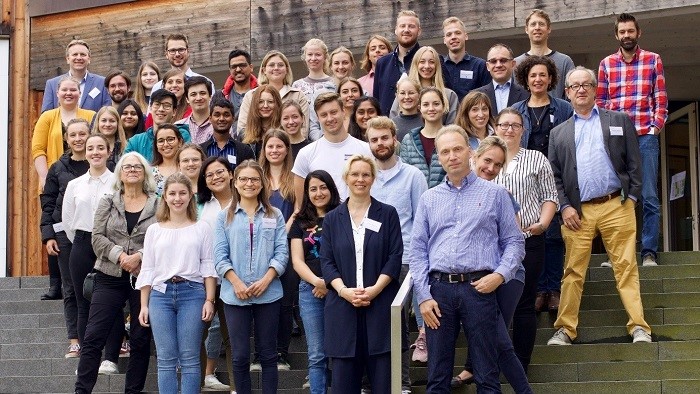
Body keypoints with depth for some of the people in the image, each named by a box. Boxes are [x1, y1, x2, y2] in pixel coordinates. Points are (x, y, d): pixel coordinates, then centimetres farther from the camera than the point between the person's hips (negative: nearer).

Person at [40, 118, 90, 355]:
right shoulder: (58, 169, 9)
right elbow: (48, 203, 10)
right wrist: (48, 235, 1)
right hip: (65, 234, 2)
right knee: (71, 289, 4)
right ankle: (75, 341, 8)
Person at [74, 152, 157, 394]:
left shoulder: (158, 206, 3)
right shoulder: (107, 203, 9)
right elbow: (97, 237, 0)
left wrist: (139, 256, -19)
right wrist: (119, 256, -15)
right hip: (110, 277, 1)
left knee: (140, 340, 5)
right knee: (93, 336, -5)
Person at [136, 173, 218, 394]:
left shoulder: (201, 228, 6)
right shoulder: (154, 230, 10)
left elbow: (208, 266, 3)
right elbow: (147, 269, 10)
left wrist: (209, 300, -5)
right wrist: (144, 305, 6)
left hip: (192, 293, -2)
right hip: (161, 293, 2)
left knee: (189, 358, -1)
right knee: (166, 359, 1)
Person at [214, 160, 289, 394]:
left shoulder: (275, 216, 8)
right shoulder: (225, 217, 8)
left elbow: (282, 253, 1)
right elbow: (220, 256, 1)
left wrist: (265, 280, -13)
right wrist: (237, 283, -13)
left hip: (268, 294, 0)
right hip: (235, 295, 0)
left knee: (268, 354, 5)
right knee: (240, 356, 3)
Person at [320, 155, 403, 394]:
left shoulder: (387, 214, 7)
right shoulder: (332, 219, 11)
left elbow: (395, 257, 0)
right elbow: (327, 261, 5)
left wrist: (375, 289, -13)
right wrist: (344, 291, -12)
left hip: (381, 304, -1)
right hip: (343, 305, 1)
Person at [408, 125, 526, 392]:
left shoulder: (494, 194, 8)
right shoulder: (429, 199, 13)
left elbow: (514, 241, 6)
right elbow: (417, 252, 9)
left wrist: (500, 275, -11)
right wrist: (423, 296, -1)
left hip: (479, 288, -2)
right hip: (439, 289, 2)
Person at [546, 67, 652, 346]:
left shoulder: (619, 121, 12)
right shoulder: (559, 133, 16)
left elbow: (634, 163, 8)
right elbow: (554, 175, 11)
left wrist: (631, 197, -2)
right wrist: (564, 207, -1)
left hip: (616, 206, -1)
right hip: (577, 212, 1)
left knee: (626, 267, -4)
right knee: (573, 271, 0)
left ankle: (639, 327, -4)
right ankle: (565, 329, 4)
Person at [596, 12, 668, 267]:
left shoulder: (653, 60, 9)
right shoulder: (606, 64, 11)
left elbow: (661, 99, 7)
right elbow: (600, 102, 12)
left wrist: (656, 126, -4)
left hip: (645, 137, -1)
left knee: (649, 197, -4)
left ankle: (649, 253, -3)